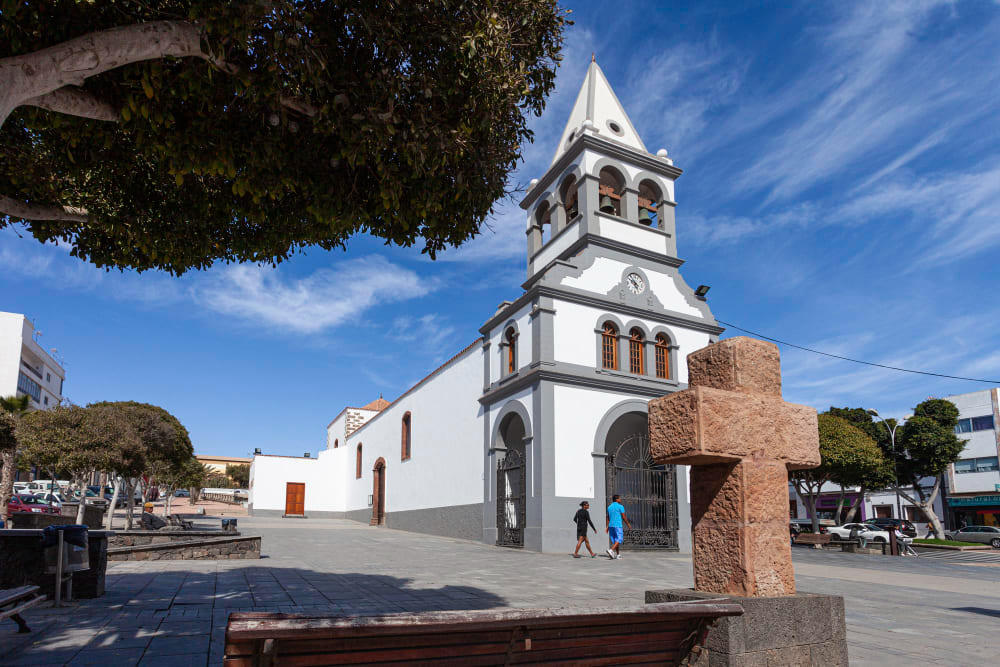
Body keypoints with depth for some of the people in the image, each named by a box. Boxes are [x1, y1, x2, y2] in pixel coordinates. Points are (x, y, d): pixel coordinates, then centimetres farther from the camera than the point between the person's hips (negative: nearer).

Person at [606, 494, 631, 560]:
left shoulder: (609, 507, 12)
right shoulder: (620, 506, -7)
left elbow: (608, 518, 13)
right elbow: (624, 517, -7)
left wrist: (607, 527, 14)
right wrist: (628, 524, 4)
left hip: (611, 525, 7)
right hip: (618, 525, -7)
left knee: (615, 540, 11)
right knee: (619, 539, -5)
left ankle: (618, 555, 13)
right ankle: (611, 550, -22)